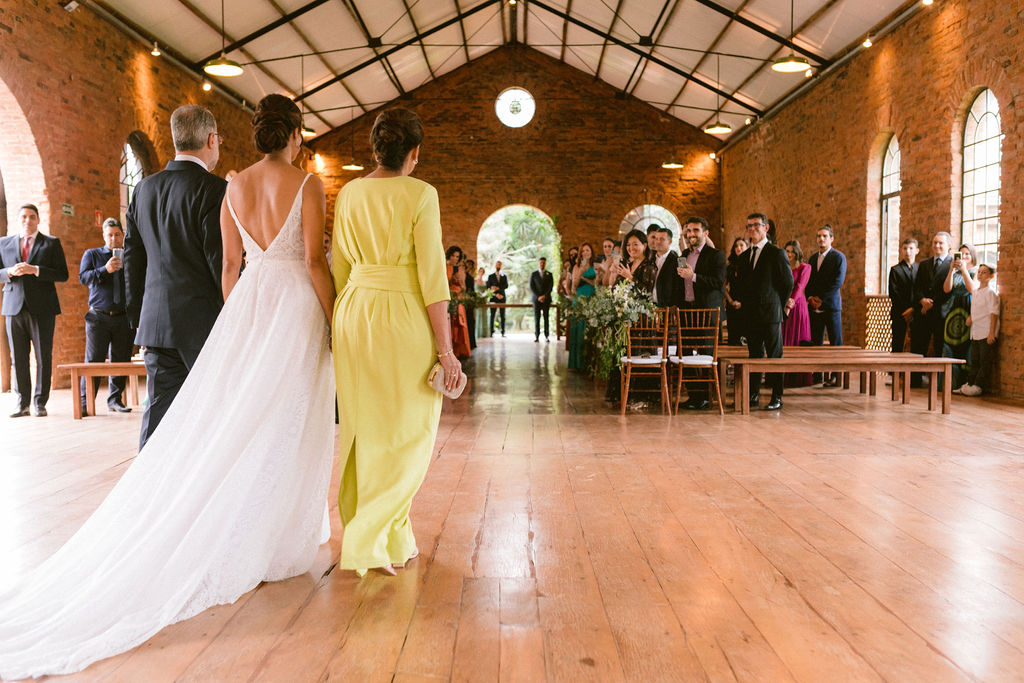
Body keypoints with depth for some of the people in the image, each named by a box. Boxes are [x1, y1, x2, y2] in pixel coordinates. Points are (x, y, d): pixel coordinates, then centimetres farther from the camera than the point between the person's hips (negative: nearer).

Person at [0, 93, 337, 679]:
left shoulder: (235, 187, 8)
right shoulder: (308, 184, -7)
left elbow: (230, 265, 10)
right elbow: (315, 262, -12)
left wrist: (237, 321, 17)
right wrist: (334, 322, -5)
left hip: (247, 303, 5)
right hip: (295, 306, -5)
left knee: (234, 421, 10)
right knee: (285, 426, 3)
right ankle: (274, 543, 12)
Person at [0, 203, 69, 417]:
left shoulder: (51, 243, 7)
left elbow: (63, 275, -2)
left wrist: (35, 270, -14)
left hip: (42, 308, -2)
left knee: (43, 357, -1)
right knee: (18, 358, 4)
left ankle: (40, 403, 6)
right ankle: (22, 403, 12)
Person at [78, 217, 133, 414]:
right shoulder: (92, 254, 11)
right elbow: (83, 277, -3)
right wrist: (105, 270, -17)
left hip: (123, 318, 2)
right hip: (98, 317, -2)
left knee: (120, 360, 4)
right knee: (93, 360, -4)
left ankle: (115, 400, 12)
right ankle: (85, 401, 0)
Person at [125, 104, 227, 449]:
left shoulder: (144, 188, 11)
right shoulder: (214, 190, -11)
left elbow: (133, 257, 14)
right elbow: (222, 262, -14)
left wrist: (138, 318, 20)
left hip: (156, 321, 6)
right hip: (204, 323, -6)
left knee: (159, 411, 10)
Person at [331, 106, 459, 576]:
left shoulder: (348, 194, 8)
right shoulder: (420, 194, -9)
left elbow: (339, 268, 13)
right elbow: (432, 276, -13)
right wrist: (445, 349, -10)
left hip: (353, 314, 7)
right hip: (403, 318, -6)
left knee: (364, 430, 15)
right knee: (406, 435, 6)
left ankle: (391, 537, 28)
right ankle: (371, 541, 5)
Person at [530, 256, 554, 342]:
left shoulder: (549, 274, 11)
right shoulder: (533, 274, 9)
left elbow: (551, 287, 4)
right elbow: (531, 287, 2)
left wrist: (544, 296, -9)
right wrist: (538, 297, -9)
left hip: (546, 299, 0)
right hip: (536, 299, 0)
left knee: (546, 317, -2)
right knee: (536, 317, -3)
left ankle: (547, 336, -2)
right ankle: (537, 336, -3)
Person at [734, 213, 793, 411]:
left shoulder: (777, 253, -4)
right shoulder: (744, 257, 14)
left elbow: (788, 283, -2)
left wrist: (779, 306, 1)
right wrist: (743, 304, 11)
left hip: (770, 314, -6)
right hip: (751, 316, 6)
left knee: (774, 356, -1)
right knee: (754, 355, 10)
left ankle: (777, 398, 4)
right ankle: (753, 395, 16)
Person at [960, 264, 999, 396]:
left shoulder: (990, 293, -9)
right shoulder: (975, 292, 15)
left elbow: (993, 313, -13)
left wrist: (991, 332, -17)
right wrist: (970, 319, 7)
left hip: (986, 334, -8)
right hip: (975, 333, 8)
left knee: (985, 361, -3)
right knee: (974, 361, 12)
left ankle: (979, 386, -1)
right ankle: (970, 383, 16)